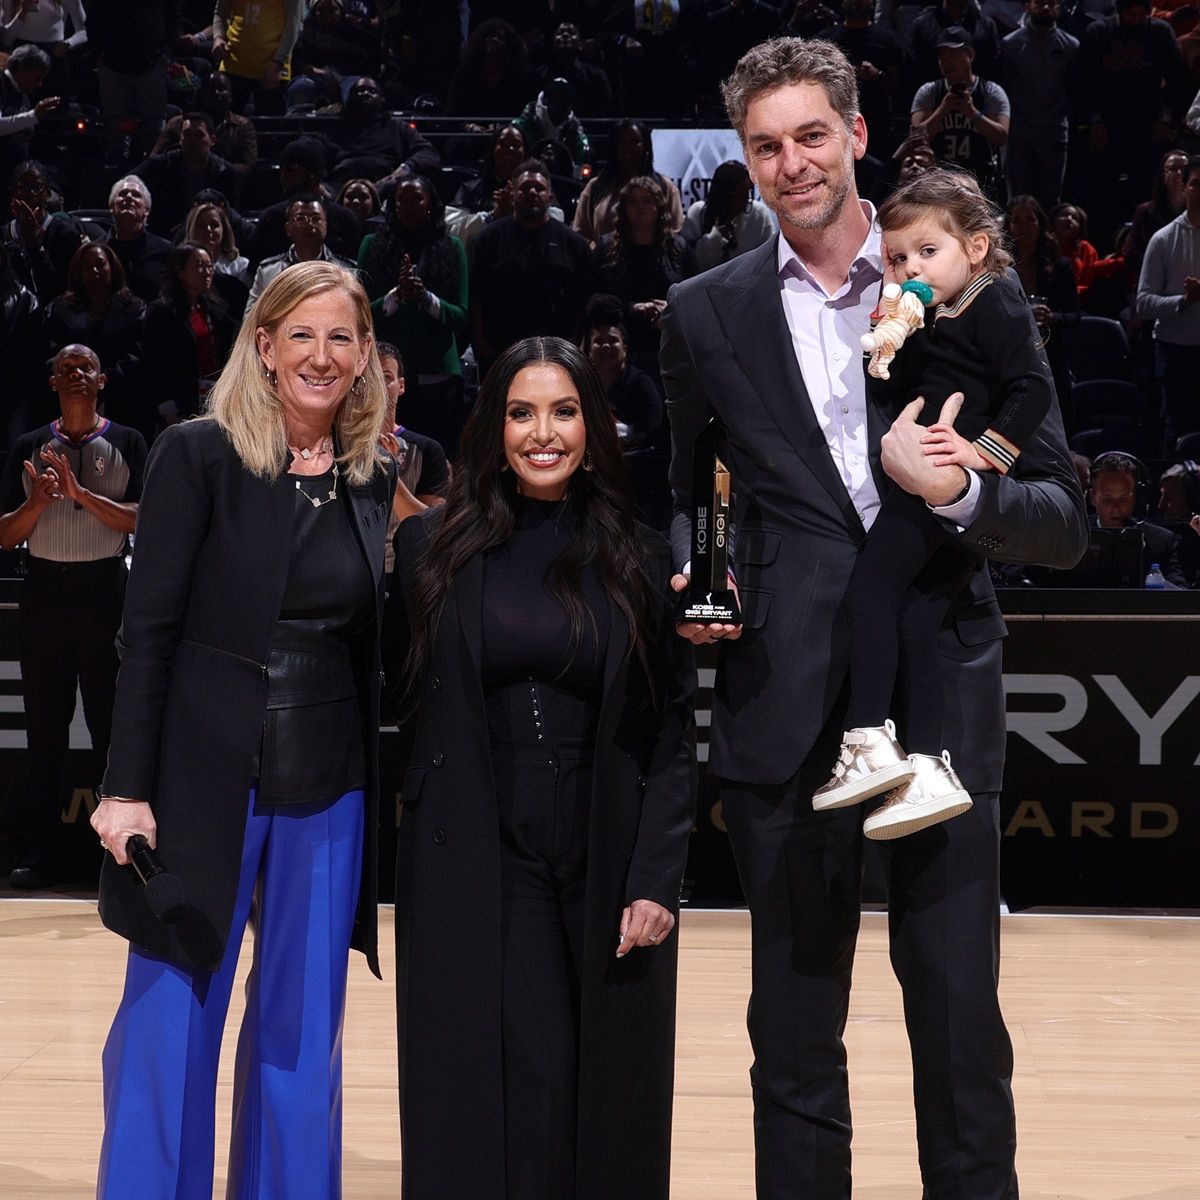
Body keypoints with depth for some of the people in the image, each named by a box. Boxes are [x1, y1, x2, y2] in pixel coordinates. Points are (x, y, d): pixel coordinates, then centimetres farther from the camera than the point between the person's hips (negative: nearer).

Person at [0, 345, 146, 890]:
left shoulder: (127, 444, 3)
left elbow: (141, 520, -8)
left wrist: (81, 493, -19)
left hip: (106, 591, -2)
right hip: (45, 593, 2)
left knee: (111, 723, 0)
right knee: (44, 727, 4)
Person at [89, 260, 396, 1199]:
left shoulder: (377, 480, 7)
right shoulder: (199, 456, -5)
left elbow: (375, 646, 12)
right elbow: (148, 630, -7)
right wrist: (127, 788, -12)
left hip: (329, 791, 4)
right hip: (205, 778, -4)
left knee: (302, 1032, 10)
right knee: (168, 1023, 1)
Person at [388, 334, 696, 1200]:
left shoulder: (638, 559, 3)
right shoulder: (434, 546, 4)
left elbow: (673, 730, 1)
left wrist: (657, 882, -6)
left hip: (607, 867, 1)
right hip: (473, 866, -1)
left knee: (605, 1093, 4)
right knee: (498, 1096, -2)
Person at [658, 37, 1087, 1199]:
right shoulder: (707, 313, 7)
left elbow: (1062, 522, 1)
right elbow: (677, 494, 18)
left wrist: (960, 492, -18)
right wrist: (683, 579, -3)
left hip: (941, 700, -1)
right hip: (783, 705, 1)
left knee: (963, 1034, 2)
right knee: (793, 1029, 9)